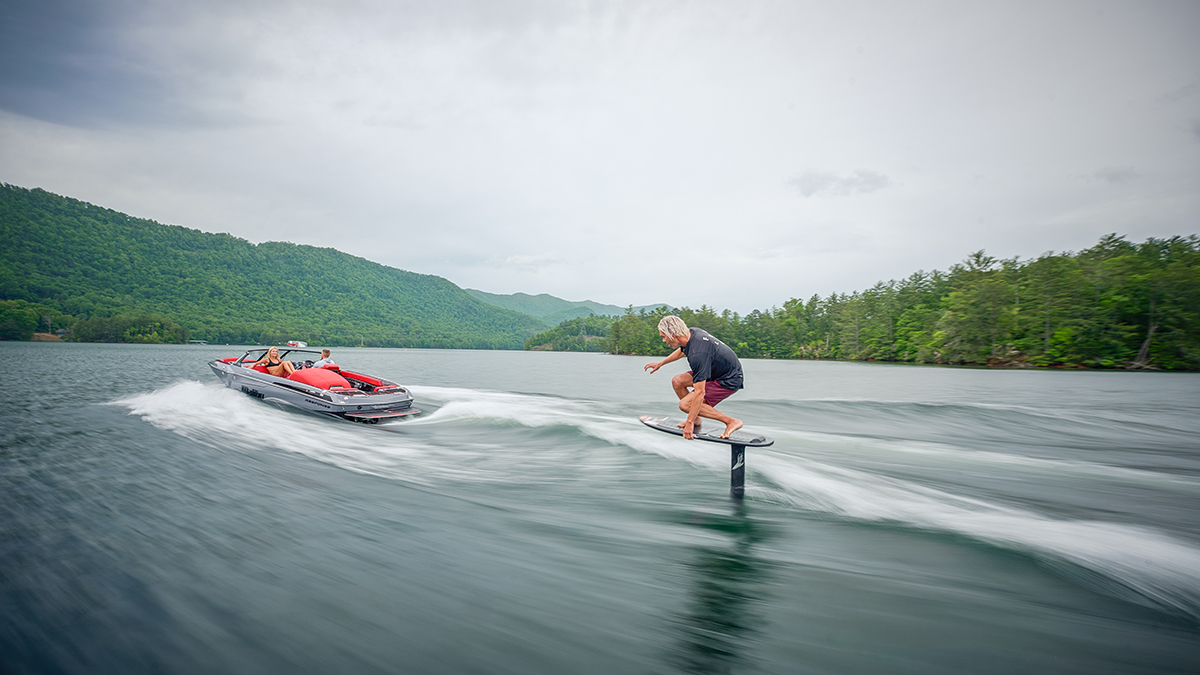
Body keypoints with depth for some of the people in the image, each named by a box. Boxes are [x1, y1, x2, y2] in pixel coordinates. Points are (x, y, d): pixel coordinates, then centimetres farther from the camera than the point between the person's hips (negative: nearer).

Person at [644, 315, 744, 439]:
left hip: (729, 381, -9)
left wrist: (689, 423, -25)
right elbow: (682, 351, 21)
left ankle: (732, 421, -10)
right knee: (677, 381, 5)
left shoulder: (697, 354, -33)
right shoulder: (692, 333, -6)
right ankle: (696, 420, 17)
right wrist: (660, 363, 31)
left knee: (685, 404, -15)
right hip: (717, 370, 9)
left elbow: (699, 393, -32)